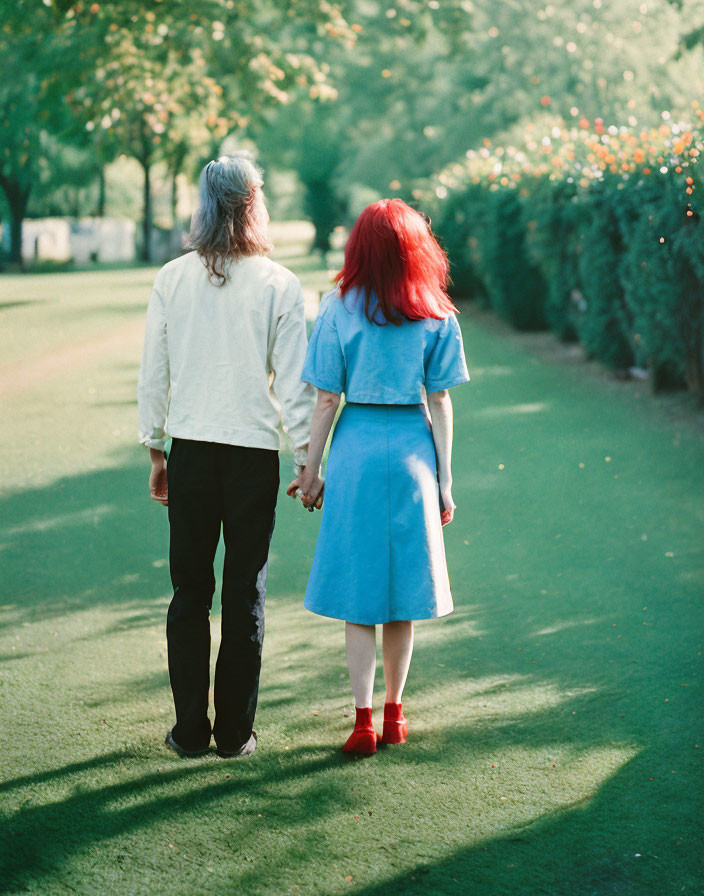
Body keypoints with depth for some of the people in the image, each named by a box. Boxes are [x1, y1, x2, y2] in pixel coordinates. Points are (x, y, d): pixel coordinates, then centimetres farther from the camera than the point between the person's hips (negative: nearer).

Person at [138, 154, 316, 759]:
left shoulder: (172, 279, -1)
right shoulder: (279, 284, -7)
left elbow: (153, 374, 4)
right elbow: (294, 383, -6)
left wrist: (155, 449, 14)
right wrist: (308, 461, 3)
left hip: (189, 448, 2)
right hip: (255, 450, -1)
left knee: (190, 590, 10)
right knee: (246, 593, 8)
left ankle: (191, 730, 14)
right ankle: (235, 731, 13)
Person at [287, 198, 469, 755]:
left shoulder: (339, 309, -4)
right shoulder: (436, 316, 0)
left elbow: (327, 399, -5)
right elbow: (440, 402, 0)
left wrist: (311, 470, 4)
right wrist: (444, 480, 6)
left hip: (356, 449, -1)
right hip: (412, 452, 1)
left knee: (358, 592, 5)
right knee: (402, 587, 13)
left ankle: (364, 721, 2)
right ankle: (394, 714, 22)